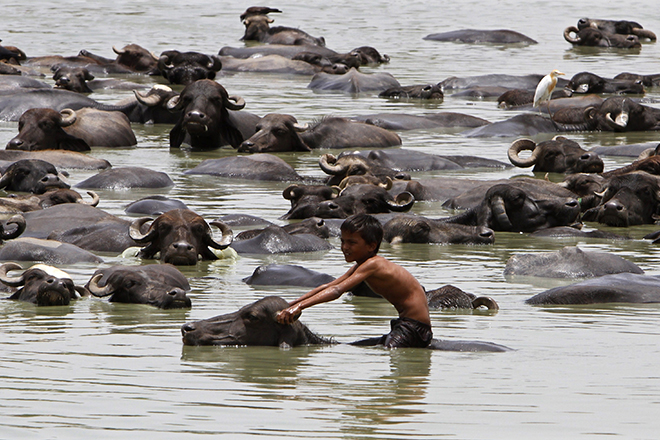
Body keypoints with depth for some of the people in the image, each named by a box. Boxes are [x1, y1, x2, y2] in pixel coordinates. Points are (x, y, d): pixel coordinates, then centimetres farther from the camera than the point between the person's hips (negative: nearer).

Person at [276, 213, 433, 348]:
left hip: (414, 328, -11)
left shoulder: (372, 265, -18)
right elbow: (327, 287, 13)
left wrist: (299, 306, -37)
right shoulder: (361, 265, 13)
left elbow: (337, 290, -29)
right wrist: (290, 305, 5)